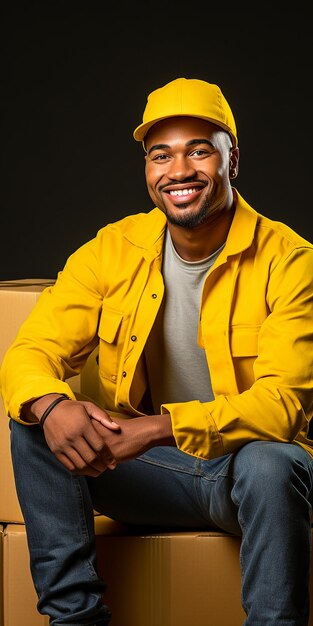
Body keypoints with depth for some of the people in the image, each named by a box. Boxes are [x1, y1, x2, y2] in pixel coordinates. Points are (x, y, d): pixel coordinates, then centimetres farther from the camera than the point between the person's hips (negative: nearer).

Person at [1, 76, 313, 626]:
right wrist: (51, 406, -31)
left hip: (250, 462, -3)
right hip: (152, 474, 4)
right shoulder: (113, 250, -1)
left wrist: (158, 427, -33)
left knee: (269, 463, -37)